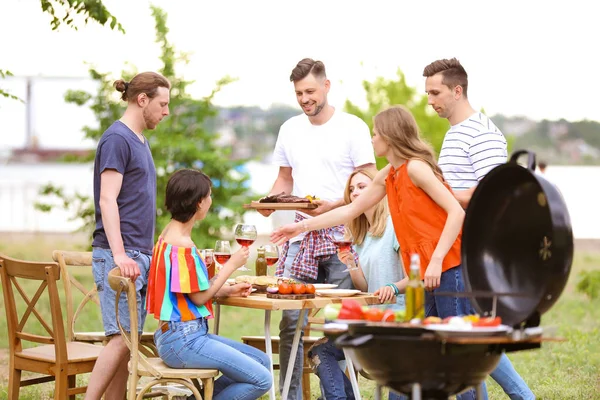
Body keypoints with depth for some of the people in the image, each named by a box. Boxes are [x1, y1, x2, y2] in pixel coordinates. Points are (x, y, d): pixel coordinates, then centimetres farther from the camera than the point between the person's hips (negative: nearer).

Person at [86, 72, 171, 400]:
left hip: (139, 255, 9)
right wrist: (119, 255, -24)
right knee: (122, 337, -14)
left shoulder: (140, 140, 19)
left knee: (125, 340, 6)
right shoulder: (117, 138, -8)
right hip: (118, 257, -9)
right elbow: (107, 201, -16)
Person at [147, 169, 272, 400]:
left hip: (181, 335, 10)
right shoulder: (182, 246, -18)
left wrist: (229, 291, 10)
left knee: (261, 361, 13)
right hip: (183, 340, -10)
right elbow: (199, 297, -14)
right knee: (261, 379, -12)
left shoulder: (170, 235, 13)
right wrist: (232, 264, -6)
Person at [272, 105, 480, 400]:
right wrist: (301, 227, 25)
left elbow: (456, 212, -18)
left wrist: (437, 259, -23)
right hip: (427, 274, 9)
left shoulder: (415, 168, -11)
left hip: (448, 268, -9)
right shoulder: (388, 176, 16)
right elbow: (350, 211, 25)